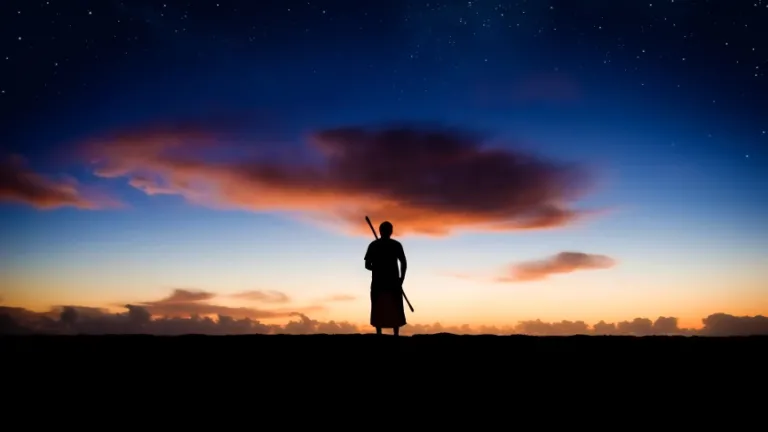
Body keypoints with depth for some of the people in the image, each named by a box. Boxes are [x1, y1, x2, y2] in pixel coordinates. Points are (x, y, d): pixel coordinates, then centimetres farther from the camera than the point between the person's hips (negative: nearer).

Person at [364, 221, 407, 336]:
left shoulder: (373, 245, 2)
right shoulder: (396, 245, 1)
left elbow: (367, 265, 0)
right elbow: (404, 263, -4)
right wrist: (401, 279, 7)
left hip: (378, 281, 1)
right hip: (393, 281, -1)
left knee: (378, 310, 5)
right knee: (395, 310, 4)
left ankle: (379, 334, -1)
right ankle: (396, 334, -3)